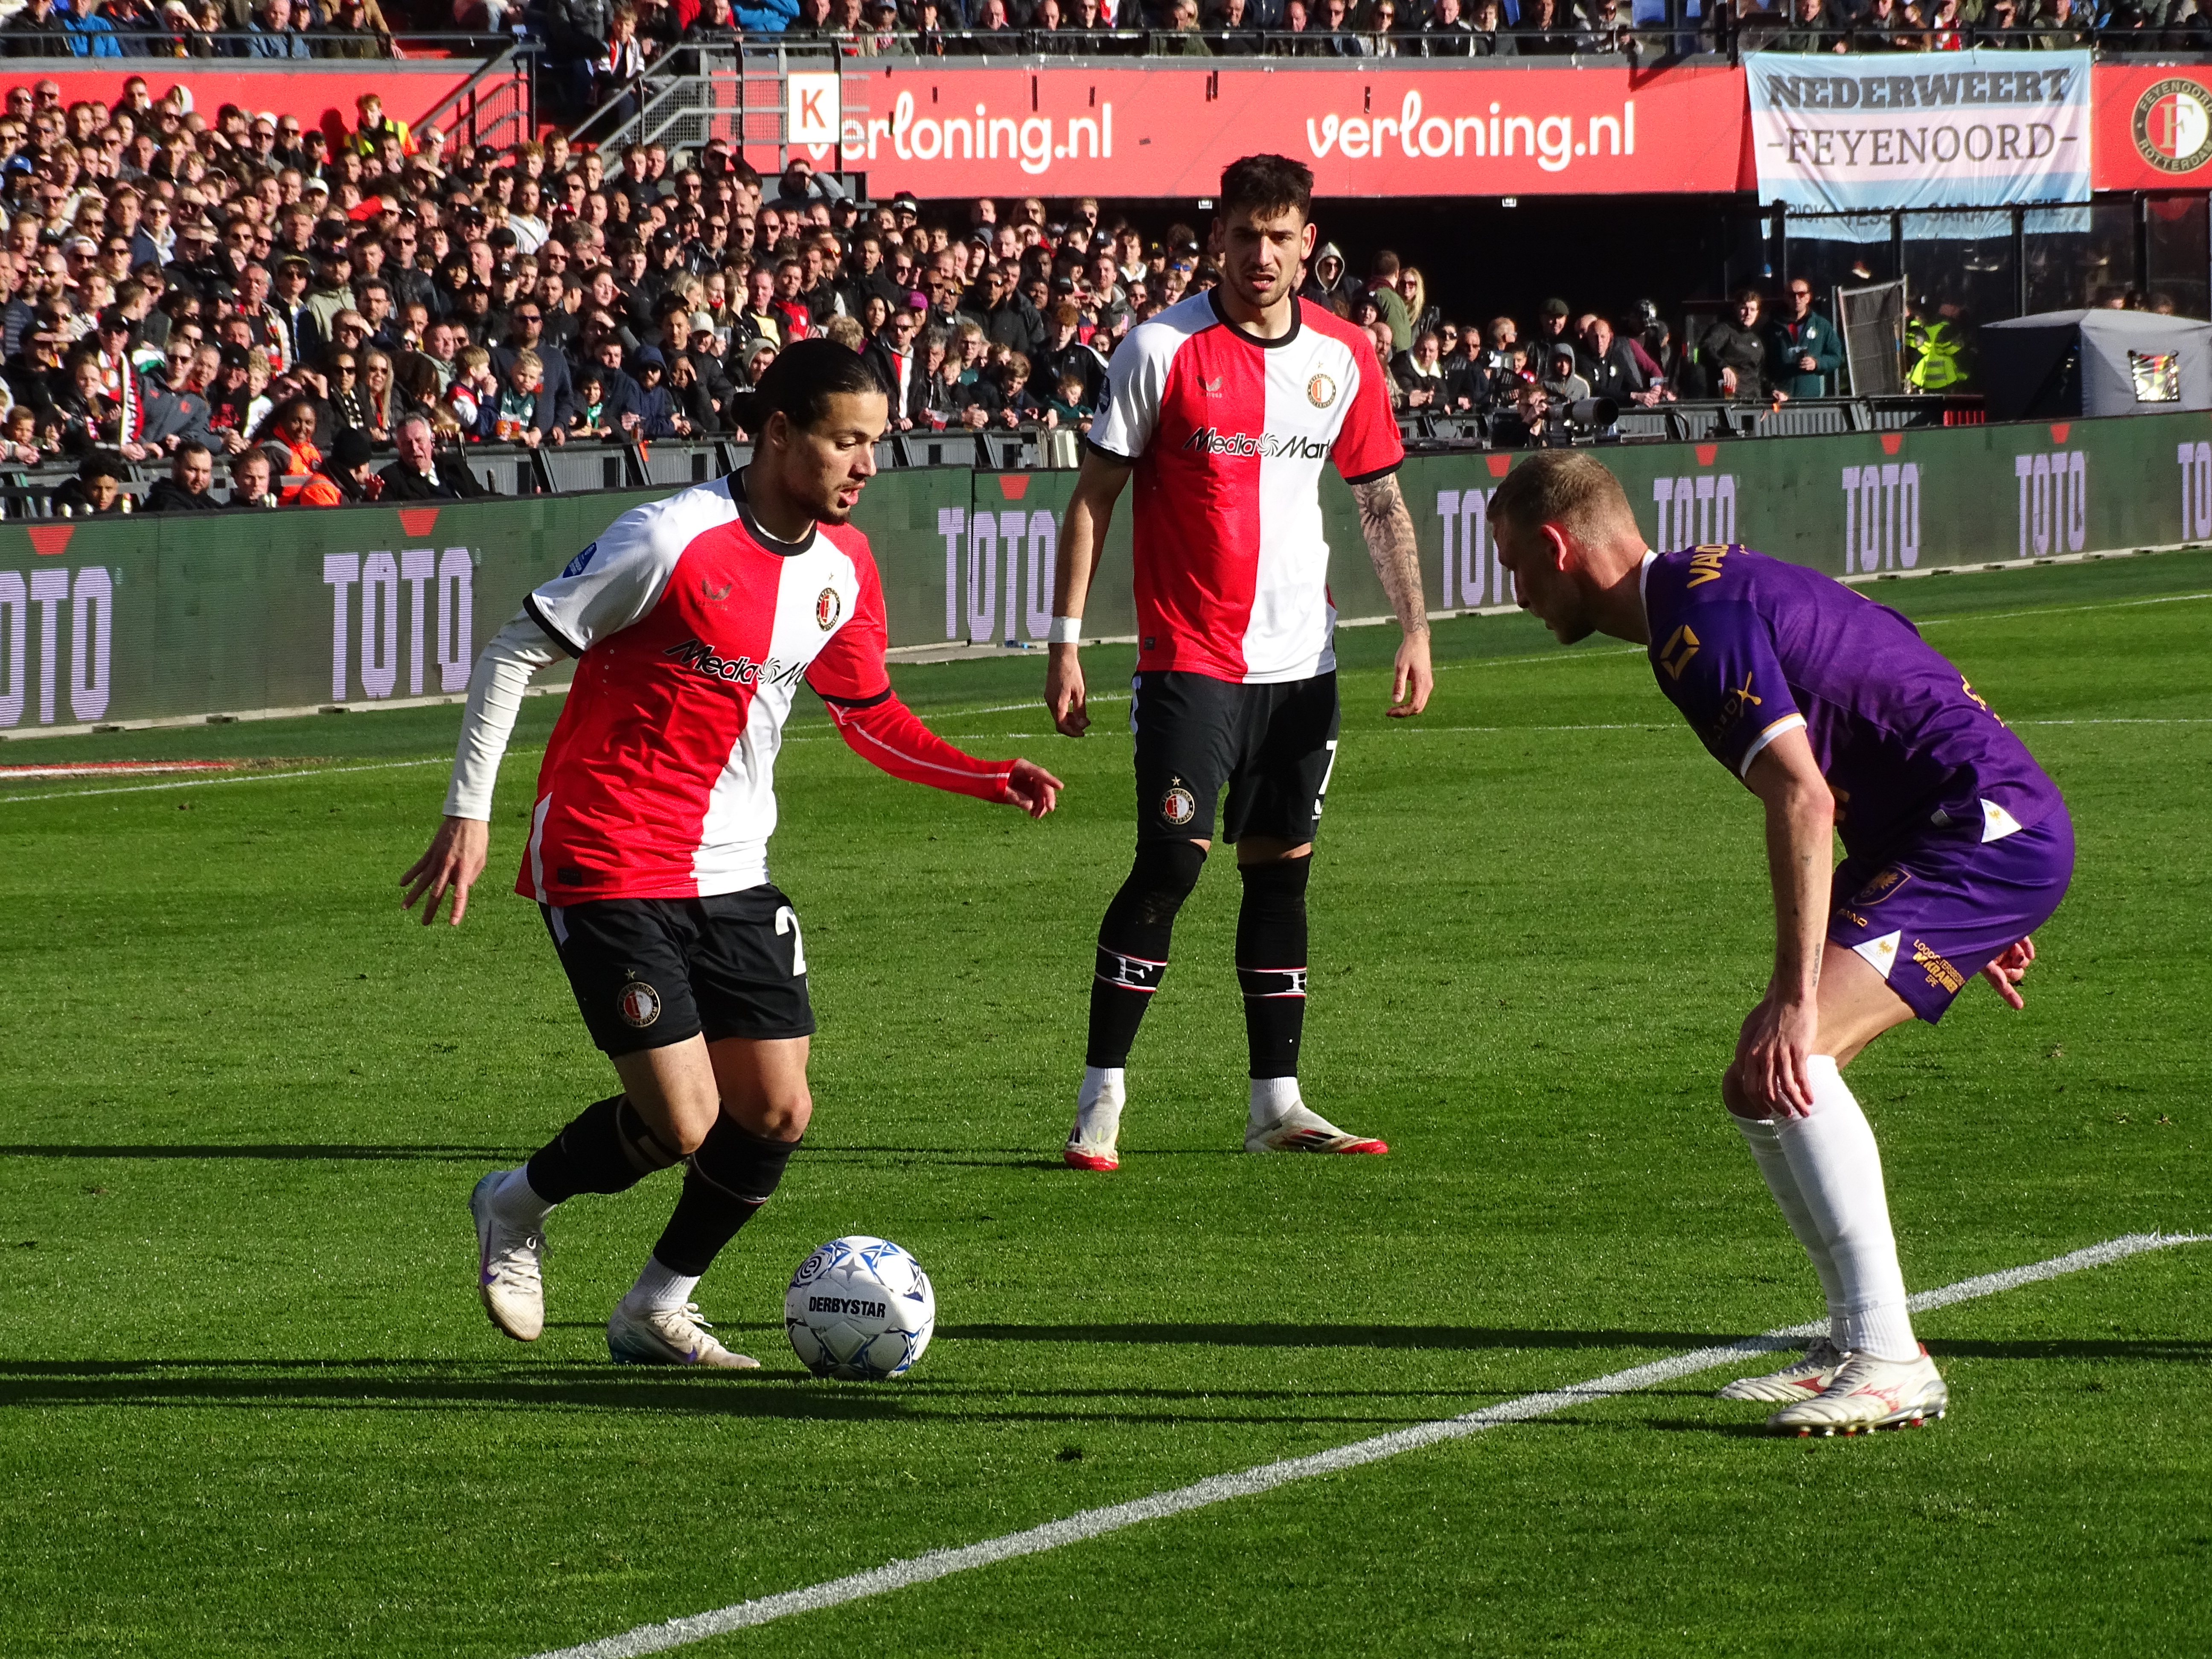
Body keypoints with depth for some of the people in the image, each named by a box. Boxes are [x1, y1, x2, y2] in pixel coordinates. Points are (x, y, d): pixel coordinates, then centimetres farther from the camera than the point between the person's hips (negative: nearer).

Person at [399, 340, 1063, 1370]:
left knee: (776, 1115, 1)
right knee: (684, 1123, -12)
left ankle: (655, 1314, 22)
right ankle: (518, 1207, 18)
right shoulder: (672, 541, -19)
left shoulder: (843, 568, 3)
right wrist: (468, 814, -14)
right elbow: (513, 653, -12)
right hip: (608, 865, -7)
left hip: (730, 873, 7)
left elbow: (868, 715, 18)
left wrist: (988, 779, 2)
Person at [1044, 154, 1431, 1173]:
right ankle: (1100, 1104, -6)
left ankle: (1276, 1106, 13)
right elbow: (1093, 497, -4)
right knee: (1170, 861, -13)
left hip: (1300, 659, 5)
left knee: (1281, 867, 7)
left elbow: (1381, 502, 14)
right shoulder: (1163, 350, -8)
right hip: (1189, 658, -5)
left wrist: (1415, 630, 5)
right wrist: (1066, 642, -8)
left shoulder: (1344, 356, 5)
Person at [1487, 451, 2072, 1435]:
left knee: (1785, 1059, -23)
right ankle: (1855, 1346, 17)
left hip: (1991, 827, -11)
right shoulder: (1712, 590, 17)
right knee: (1764, 1079, 11)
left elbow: (1804, 800, -26)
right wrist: (1970, 920, 32)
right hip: (1993, 833, 11)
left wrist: (1797, 998, -27)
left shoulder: (1698, 620, -16)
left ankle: (1890, 1363, -25)